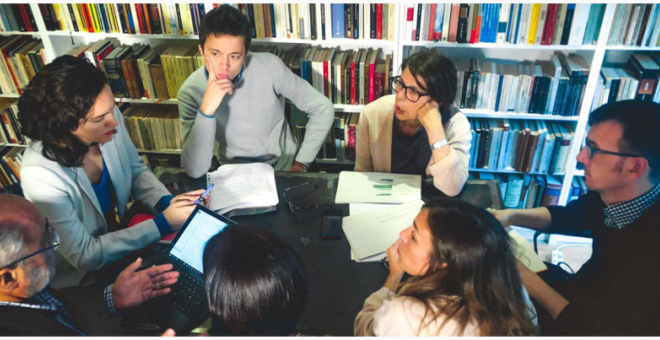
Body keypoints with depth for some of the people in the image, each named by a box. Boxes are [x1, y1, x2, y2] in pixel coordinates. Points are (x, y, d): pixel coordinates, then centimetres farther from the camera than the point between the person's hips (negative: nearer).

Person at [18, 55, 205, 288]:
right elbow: (85, 256, -22)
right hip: (81, 277, -5)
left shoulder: (109, 118, -19)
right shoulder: (40, 177, -33)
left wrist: (167, 201, -18)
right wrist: (163, 223, -26)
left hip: (120, 230, 5)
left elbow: (137, 172, 1)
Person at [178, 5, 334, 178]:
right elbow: (195, 170, -22)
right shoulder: (191, 91, -14)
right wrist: (207, 109, -32)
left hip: (285, 168, 1)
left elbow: (323, 108, -7)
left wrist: (301, 164, -8)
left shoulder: (269, 66, -15)